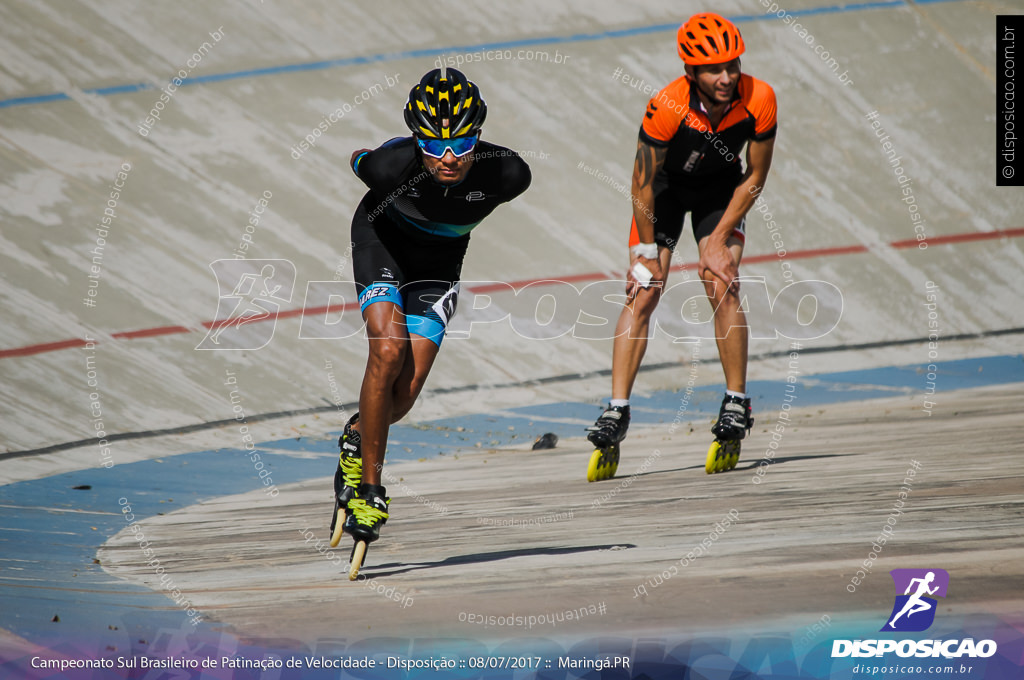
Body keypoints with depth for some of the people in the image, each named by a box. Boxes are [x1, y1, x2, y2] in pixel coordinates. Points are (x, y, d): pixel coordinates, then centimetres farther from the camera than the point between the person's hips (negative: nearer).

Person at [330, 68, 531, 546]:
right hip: (383, 240, -2)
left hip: (442, 257, 2)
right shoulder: (393, 163, -35)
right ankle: (369, 489, -11)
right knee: (389, 349, -24)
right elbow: (359, 162, -10)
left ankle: (358, 440, 25)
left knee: (407, 390, -9)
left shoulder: (505, 173, -32)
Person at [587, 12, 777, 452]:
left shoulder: (758, 100, -29)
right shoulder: (667, 108, -36)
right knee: (641, 295, -10)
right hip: (665, 186, -1)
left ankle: (737, 402, -1)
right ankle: (617, 410, -9)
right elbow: (643, 183, -21)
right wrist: (648, 253, -16)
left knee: (723, 289, -14)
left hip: (721, 188, 1)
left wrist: (719, 238, -15)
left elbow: (754, 177, -14)